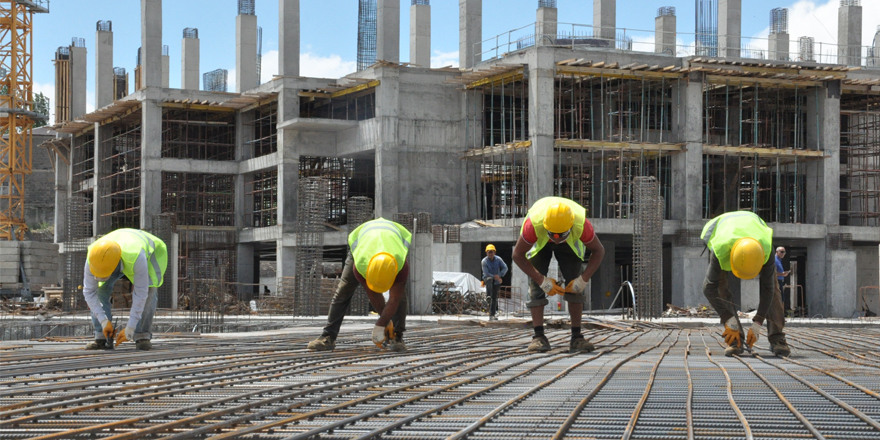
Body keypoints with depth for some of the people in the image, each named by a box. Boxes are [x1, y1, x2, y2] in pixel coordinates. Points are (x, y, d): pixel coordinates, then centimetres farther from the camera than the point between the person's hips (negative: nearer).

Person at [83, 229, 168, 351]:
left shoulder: (137, 256, -50)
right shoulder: (93, 257, -38)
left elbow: (141, 293, -44)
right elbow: (89, 291, -28)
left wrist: (130, 328, -41)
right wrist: (104, 322, -35)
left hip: (149, 250, -3)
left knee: (148, 290, -29)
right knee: (101, 288, -18)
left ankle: (141, 336, -16)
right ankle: (102, 338, -13)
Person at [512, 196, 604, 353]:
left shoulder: (582, 225, -41)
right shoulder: (534, 224, -44)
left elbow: (598, 251, -21)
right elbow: (518, 255, -28)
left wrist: (584, 279, -30)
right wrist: (542, 280, -31)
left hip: (570, 244, 1)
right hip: (539, 243, -1)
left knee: (575, 286, -13)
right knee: (536, 287, -15)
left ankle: (576, 337, -10)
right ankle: (539, 337, -15)